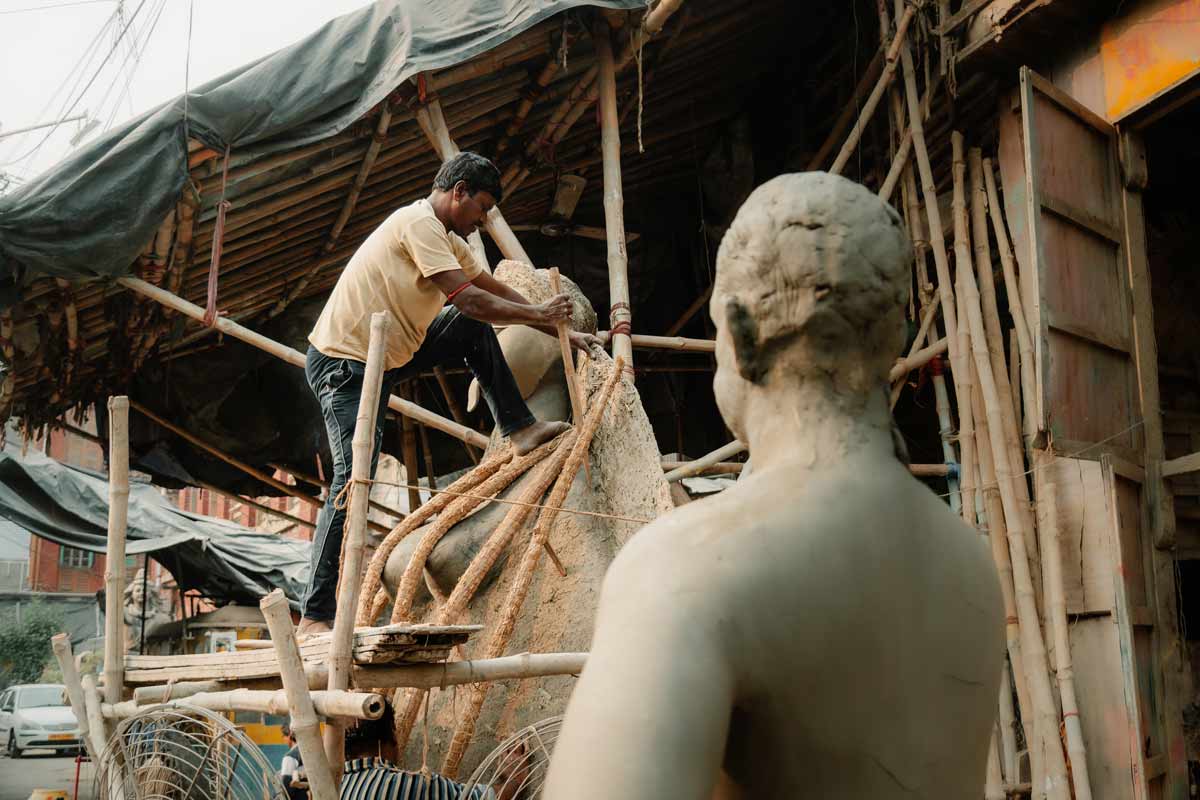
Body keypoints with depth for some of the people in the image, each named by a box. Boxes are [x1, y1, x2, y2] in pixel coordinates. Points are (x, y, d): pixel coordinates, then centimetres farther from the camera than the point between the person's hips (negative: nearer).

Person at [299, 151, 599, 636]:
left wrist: (562, 333, 16)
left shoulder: (449, 240, 15)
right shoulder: (419, 222, -16)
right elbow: (467, 298, -21)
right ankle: (314, 619, -14)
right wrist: (540, 314, -11)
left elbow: (497, 291, 20)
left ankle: (520, 429, 18)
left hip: (386, 356, 10)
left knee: (474, 330, 11)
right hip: (344, 365, -10)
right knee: (354, 479, -17)